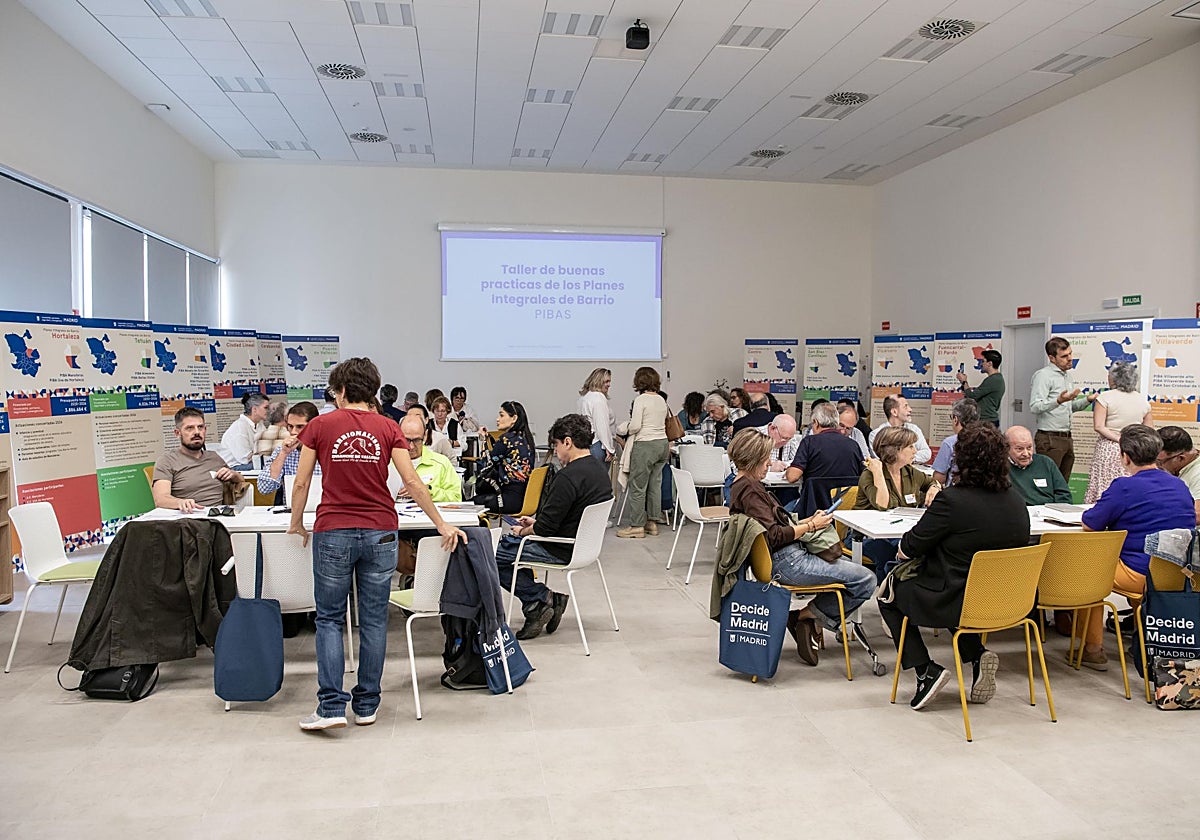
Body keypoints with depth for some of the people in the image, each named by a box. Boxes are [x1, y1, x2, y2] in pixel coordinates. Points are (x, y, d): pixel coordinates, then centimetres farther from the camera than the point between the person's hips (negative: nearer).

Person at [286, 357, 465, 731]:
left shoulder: (320, 425, 1)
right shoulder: (388, 428, 2)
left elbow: (301, 483, 2)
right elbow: (412, 482, -4)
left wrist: (297, 524, 17)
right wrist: (441, 524, 3)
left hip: (333, 532, -1)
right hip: (379, 532, 2)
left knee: (329, 619, 9)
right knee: (374, 620, 9)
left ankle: (331, 705, 2)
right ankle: (367, 705, 17)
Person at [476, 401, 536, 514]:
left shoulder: (507, 438, -14)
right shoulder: (525, 437, 11)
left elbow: (487, 465, -4)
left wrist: (484, 439, 6)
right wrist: (488, 437, 15)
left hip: (513, 498, -9)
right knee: (479, 496, 22)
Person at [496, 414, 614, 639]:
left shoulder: (569, 476, -25)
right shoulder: (599, 469, 5)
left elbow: (546, 527, -23)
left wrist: (522, 531, -3)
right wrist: (536, 522, 12)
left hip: (562, 551, -10)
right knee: (509, 540, 24)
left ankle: (541, 599, -2)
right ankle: (535, 604, 15)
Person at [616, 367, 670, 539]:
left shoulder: (641, 399, -11)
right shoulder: (661, 400, 11)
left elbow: (635, 426, -15)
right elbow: (667, 422, 14)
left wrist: (623, 428, 3)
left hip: (645, 445, -8)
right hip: (662, 443, 8)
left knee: (637, 486, -1)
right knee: (655, 484, 13)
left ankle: (637, 526, 2)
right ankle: (652, 522, 19)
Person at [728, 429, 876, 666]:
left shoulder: (743, 486, 15)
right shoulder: (749, 490, -16)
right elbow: (773, 536, -22)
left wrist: (808, 520, 8)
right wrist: (811, 526, -11)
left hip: (785, 558, 11)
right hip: (785, 562, -11)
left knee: (854, 570, 18)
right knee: (865, 579, -10)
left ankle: (809, 618, 9)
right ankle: (811, 615, 1)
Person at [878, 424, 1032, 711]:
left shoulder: (952, 500, -23)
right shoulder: (1016, 501, -3)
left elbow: (910, 547, -14)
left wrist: (902, 550, 11)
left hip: (956, 602, -7)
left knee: (889, 592, 17)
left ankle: (926, 670, 7)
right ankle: (977, 655, 17)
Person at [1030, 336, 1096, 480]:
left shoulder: (1068, 375, 18)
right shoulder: (1043, 375, -10)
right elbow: (1035, 407, -21)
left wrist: (1087, 399, 9)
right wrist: (1059, 400, -35)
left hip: (1066, 438, 9)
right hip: (1049, 439, -9)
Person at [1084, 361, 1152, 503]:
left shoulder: (1105, 397, -5)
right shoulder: (1143, 400, 9)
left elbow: (1098, 426, -13)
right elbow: (1150, 431, 10)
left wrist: (1118, 439, -8)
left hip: (1108, 450, -4)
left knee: (1103, 491, -2)